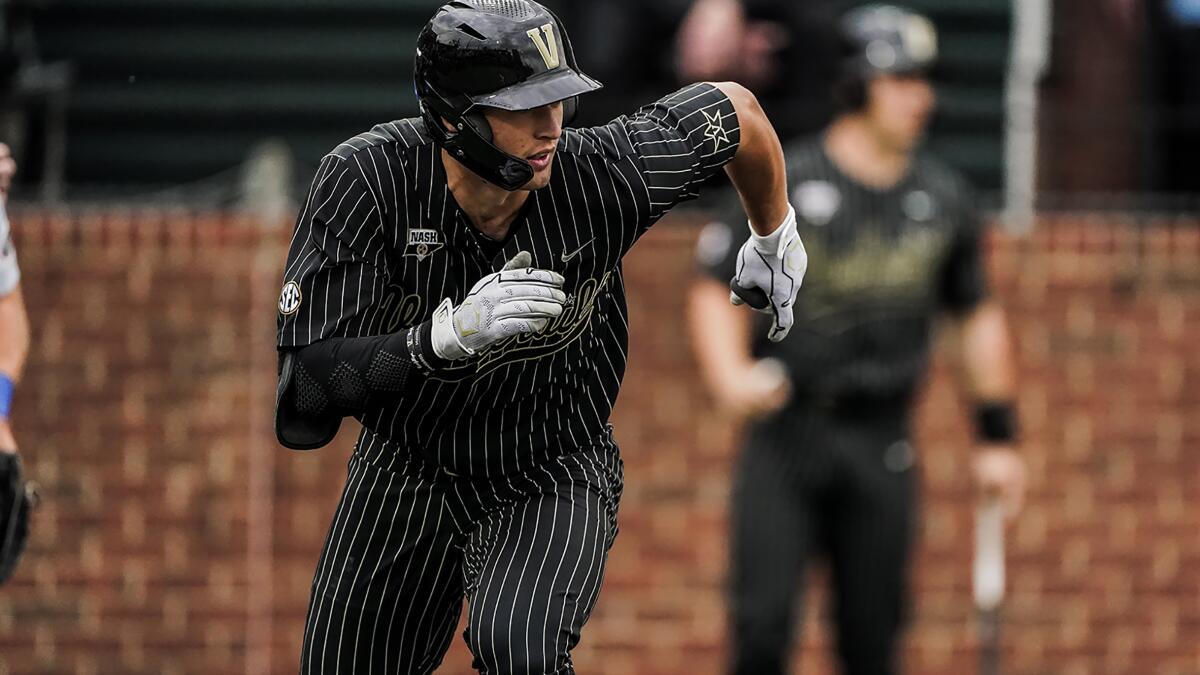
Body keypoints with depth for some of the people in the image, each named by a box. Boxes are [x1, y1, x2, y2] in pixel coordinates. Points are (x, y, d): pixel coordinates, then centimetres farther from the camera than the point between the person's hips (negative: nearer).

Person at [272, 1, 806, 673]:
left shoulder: (600, 176, -23)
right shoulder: (366, 180, -25)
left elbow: (738, 112, -2)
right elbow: (304, 395, -32)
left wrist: (775, 240, 16)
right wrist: (448, 335, -47)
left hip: (555, 484, -2)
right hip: (402, 481, 2)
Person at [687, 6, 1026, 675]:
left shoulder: (945, 197, 8)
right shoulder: (785, 181, -4)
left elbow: (979, 314, 17)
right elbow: (716, 288, -3)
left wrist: (998, 437, 16)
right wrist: (732, 375, -22)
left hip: (881, 444, 3)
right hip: (786, 436, -3)